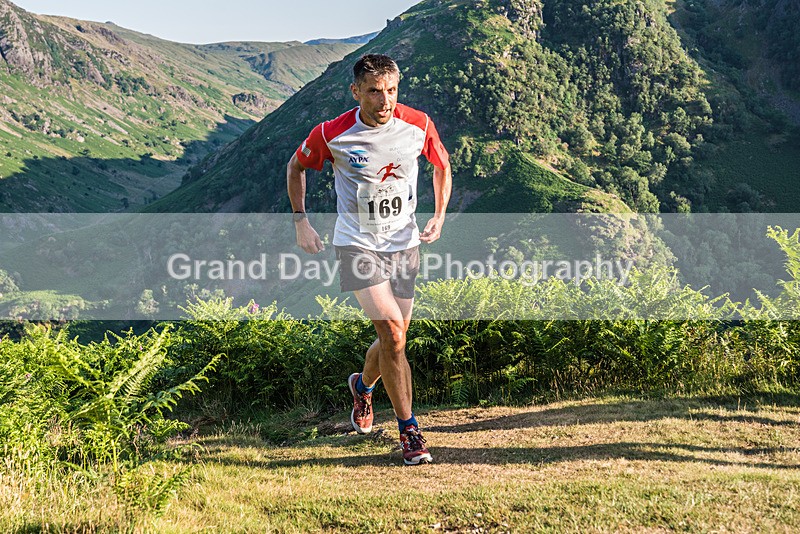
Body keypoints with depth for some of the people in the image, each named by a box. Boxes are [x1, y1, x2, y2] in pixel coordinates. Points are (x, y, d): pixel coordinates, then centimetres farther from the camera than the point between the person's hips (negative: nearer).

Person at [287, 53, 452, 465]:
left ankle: (362, 386, 43)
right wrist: (300, 222, 2)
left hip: (404, 243, 3)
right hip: (356, 243, -3)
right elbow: (295, 167, 7)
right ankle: (409, 430, -6)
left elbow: (441, 165, 13)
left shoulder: (418, 124, -7)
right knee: (392, 332, -18)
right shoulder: (331, 135, -13)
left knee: (394, 340, 8)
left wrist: (439, 216, 3)